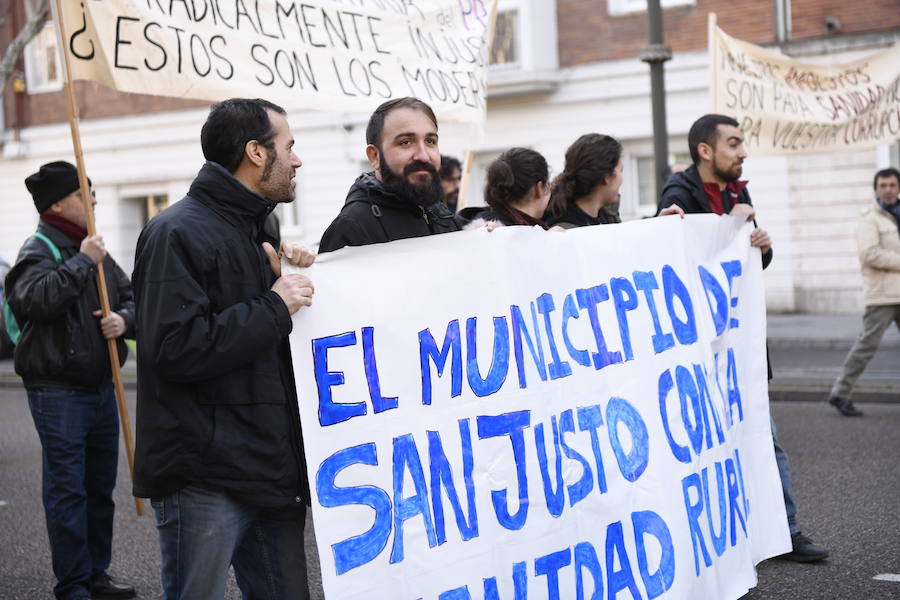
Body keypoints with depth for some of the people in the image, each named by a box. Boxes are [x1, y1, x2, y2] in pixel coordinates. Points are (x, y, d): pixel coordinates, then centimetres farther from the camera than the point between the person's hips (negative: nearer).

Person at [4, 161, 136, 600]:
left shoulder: (94, 250, 15)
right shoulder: (38, 251, -9)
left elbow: (131, 296, 20)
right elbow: (38, 299, -28)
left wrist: (124, 318, -2)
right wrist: (82, 262, -21)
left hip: (101, 387, 8)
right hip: (59, 393, -8)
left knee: (100, 487, 14)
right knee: (67, 490, -3)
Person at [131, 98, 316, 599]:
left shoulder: (256, 231, 19)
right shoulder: (179, 233, -11)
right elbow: (176, 347, -22)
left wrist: (293, 280, 7)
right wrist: (273, 305, -16)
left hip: (272, 472, 9)